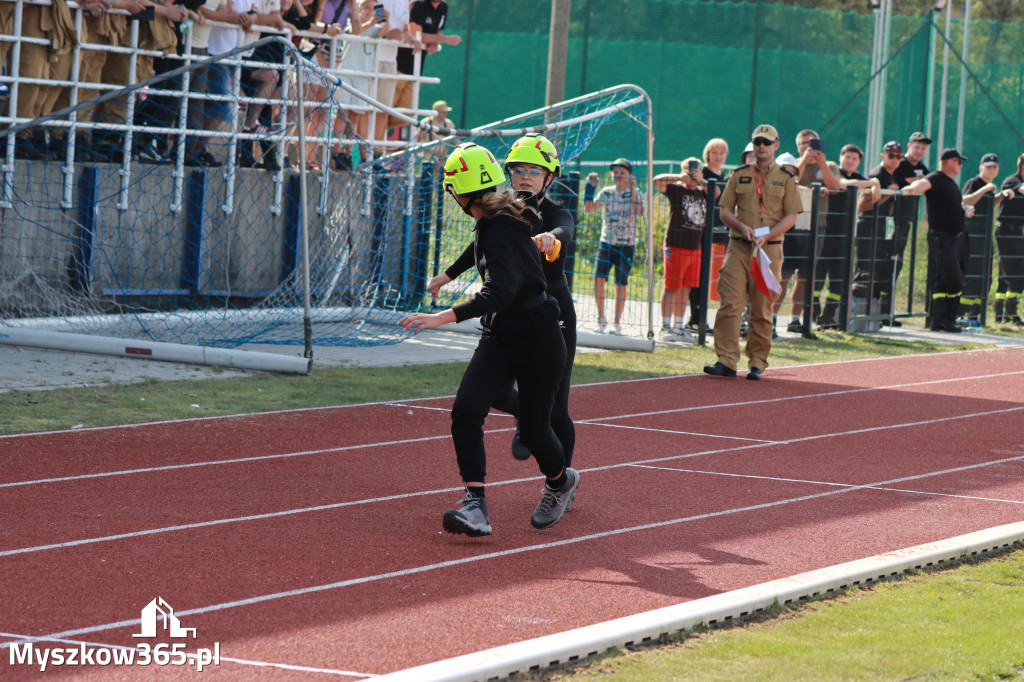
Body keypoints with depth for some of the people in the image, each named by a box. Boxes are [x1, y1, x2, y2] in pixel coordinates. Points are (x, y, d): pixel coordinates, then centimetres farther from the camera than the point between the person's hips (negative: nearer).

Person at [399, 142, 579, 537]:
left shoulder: (500, 231, -26)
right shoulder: (495, 220, 2)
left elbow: (500, 292, -42)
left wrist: (444, 317, -52)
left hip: (538, 341, -8)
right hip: (499, 338, 8)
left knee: (533, 430, 4)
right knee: (466, 410, -14)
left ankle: (560, 481, 38)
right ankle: (475, 505, -22)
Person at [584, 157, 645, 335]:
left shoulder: (635, 193, -1)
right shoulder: (607, 192, 7)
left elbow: (639, 212, -19)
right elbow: (589, 208, -3)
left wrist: (632, 191, -27)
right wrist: (590, 187, -11)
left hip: (626, 245, -2)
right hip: (606, 242, 2)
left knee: (620, 284, -1)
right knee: (598, 278, -11)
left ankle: (617, 322, 10)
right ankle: (601, 319, 3)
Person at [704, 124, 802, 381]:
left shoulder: (786, 178, 7)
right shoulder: (739, 175, 12)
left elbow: (791, 217, 2)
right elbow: (725, 210, 10)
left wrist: (765, 235, -12)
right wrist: (742, 227, -9)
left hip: (770, 248, -1)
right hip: (738, 246, 1)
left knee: (762, 308, 0)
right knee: (730, 303, -9)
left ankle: (757, 363, 7)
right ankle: (727, 361, -11)